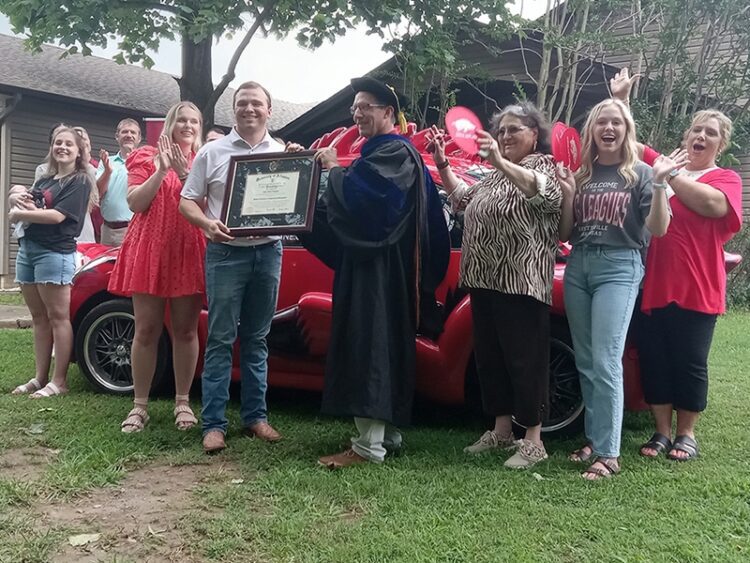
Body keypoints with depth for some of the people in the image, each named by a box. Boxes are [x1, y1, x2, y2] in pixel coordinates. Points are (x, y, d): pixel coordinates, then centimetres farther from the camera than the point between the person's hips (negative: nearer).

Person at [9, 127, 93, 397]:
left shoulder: (79, 182, -2)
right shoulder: (45, 179, 21)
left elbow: (57, 215, -14)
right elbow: (15, 198, 16)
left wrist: (20, 214, -7)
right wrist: (18, 197, -6)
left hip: (55, 253, -8)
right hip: (27, 248, 8)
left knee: (58, 317, -5)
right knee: (39, 317, 9)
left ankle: (59, 382, -3)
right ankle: (40, 378, 14)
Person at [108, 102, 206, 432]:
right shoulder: (146, 158, 8)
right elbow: (135, 203, -2)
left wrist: (184, 172, -13)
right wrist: (161, 170, -10)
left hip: (189, 251, 1)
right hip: (149, 249, -1)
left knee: (185, 330, 4)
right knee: (146, 329, 0)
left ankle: (183, 402, 12)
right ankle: (139, 405, 7)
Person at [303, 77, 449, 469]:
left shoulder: (396, 153, -11)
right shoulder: (377, 152, 20)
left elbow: (358, 195, -26)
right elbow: (345, 205, 21)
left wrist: (334, 168, -11)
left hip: (382, 269, -10)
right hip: (367, 265, 10)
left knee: (370, 345, -11)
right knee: (383, 347, 12)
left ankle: (369, 444, -10)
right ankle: (389, 432, 20)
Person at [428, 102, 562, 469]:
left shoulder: (545, 165, -4)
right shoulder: (497, 175, 20)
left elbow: (548, 194, -27)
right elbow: (463, 197, 33)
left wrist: (501, 162, -38)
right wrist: (442, 164, 18)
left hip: (522, 283, -9)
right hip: (485, 281, 9)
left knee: (524, 359, -5)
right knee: (489, 357, 12)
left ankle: (533, 441, 2)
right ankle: (501, 430, 23)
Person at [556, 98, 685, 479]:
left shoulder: (639, 174, 1)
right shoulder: (581, 175, 12)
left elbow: (658, 229, -7)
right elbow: (564, 234, 12)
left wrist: (659, 182, -19)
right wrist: (568, 194, -2)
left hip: (619, 267, -5)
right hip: (578, 267, 5)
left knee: (606, 363, -11)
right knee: (585, 362, 8)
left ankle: (608, 453, -7)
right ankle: (593, 438, 19)